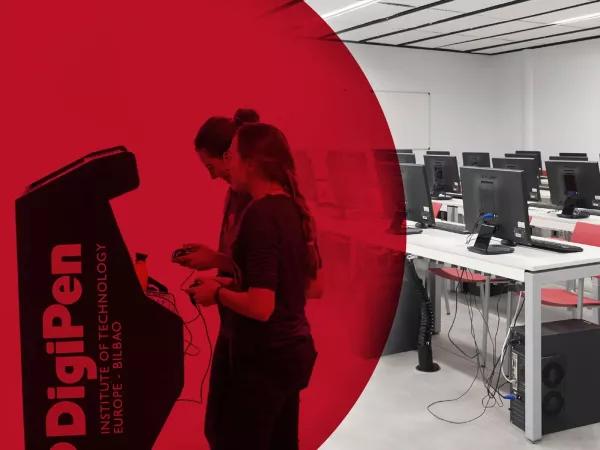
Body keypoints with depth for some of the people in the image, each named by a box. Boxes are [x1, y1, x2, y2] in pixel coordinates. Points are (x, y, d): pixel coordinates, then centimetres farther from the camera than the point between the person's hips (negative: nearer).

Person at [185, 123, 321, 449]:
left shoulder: (260, 215, -20)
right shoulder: (295, 210, 5)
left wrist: (218, 292, -7)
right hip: (294, 349, 9)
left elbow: (261, 307, -25)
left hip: (265, 358, -8)